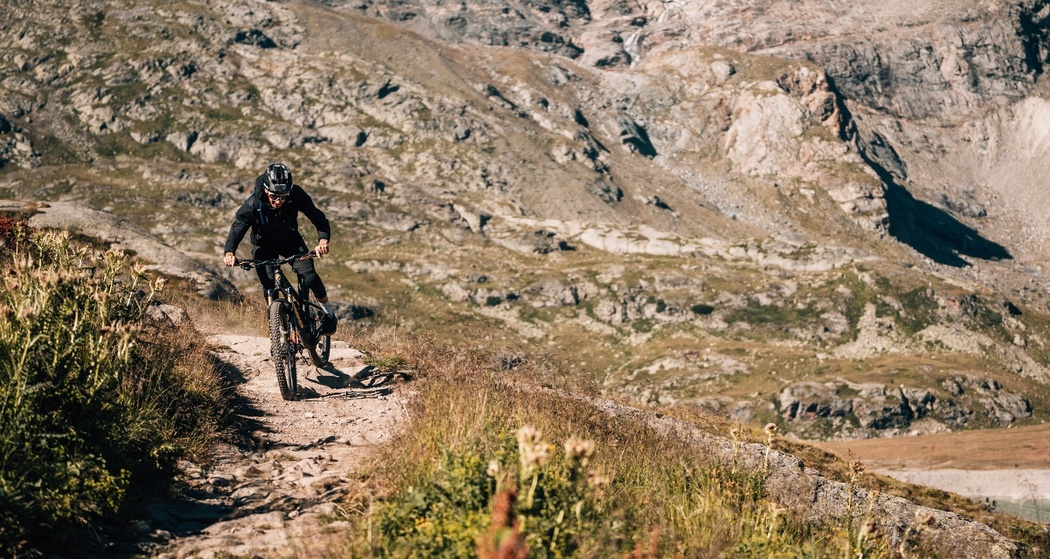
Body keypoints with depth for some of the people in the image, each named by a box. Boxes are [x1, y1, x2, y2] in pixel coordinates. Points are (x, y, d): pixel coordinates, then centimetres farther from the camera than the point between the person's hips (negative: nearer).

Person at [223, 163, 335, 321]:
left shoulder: (296, 195, -30)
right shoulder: (253, 204, -32)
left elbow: (317, 217, -26)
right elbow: (237, 229, -25)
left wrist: (323, 240, -44)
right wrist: (229, 253, -43)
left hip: (290, 241, 1)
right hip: (264, 247, -1)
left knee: (309, 276, -16)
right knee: (269, 286, -16)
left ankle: (326, 310, 12)